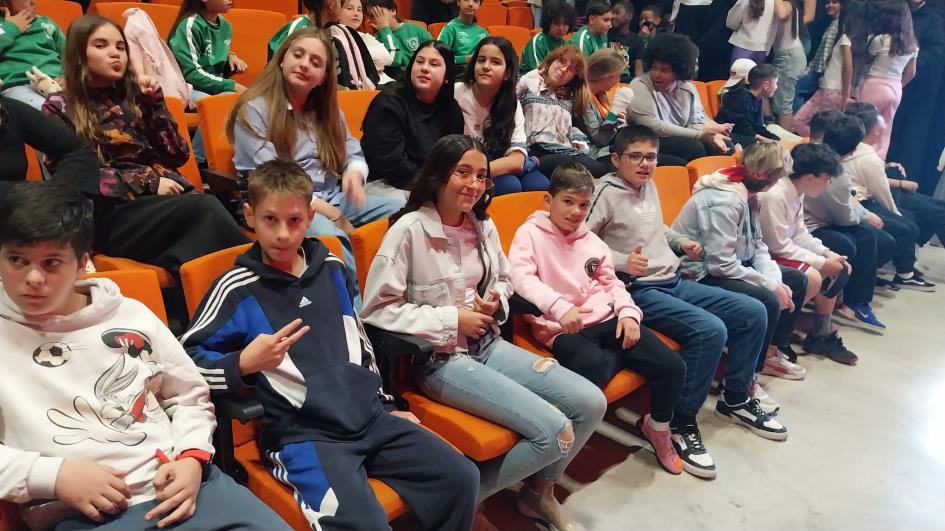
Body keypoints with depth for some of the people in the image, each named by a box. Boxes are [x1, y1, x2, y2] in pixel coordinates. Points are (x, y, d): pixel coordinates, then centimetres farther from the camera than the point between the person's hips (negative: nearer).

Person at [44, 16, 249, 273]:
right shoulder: (60, 108, 9)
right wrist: (148, 183, -11)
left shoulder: (132, 95, 20)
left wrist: (154, 102, 5)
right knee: (206, 210, -34)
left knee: (205, 210, -34)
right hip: (111, 213, -4)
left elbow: (177, 156, 13)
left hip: (164, 195, 4)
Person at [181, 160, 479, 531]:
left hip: (369, 417, 6)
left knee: (461, 478, -3)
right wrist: (244, 364, -19)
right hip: (302, 432, -5)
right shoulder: (237, 289, -3)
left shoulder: (332, 268, 12)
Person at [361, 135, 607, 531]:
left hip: (487, 345, 7)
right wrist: (451, 319, -17)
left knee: (591, 403, -3)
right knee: (555, 432, -18)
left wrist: (496, 302, -3)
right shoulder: (409, 230, -15)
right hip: (440, 359, -7)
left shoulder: (484, 226, 5)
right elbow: (376, 309, -15)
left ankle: (539, 493, 22)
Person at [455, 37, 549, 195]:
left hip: (496, 172, 3)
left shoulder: (512, 105, -2)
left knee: (540, 186, -22)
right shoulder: (455, 94, -13)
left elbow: (517, 160, -13)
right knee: (509, 185, -29)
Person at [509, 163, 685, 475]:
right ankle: (617, 357, -4)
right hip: (562, 328, -6)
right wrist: (560, 306, -29)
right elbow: (520, 277, -15)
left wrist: (628, 312, 0)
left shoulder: (591, 240, 19)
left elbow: (611, 282, 21)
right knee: (592, 370, -40)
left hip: (607, 320, 6)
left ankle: (657, 427, 17)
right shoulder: (530, 232, 0)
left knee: (672, 366, -9)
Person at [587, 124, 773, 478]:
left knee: (753, 313, 5)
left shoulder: (649, 186, 14)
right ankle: (681, 425, -13)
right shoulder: (607, 192, -10)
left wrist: (680, 241, 16)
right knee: (711, 330, -29)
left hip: (674, 282, 9)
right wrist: (623, 262, -26)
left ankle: (737, 395, 23)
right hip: (640, 290, -9)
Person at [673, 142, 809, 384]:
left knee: (797, 281, 12)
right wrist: (771, 285, -22)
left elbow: (758, 246, 3)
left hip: (727, 267, 10)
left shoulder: (747, 193, 4)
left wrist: (776, 280, -14)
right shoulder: (725, 200, -26)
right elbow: (721, 265, -29)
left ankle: (773, 351, 23)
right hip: (701, 276, -10)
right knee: (768, 301, -27)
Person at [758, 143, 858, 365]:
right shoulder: (775, 195, -27)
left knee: (840, 268, 7)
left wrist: (827, 254, -4)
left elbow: (800, 234, 10)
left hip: (782, 250, 10)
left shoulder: (796, 191, 3)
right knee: (812, 278, -28)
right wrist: (822, 262, -18)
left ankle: (821, 335, 14)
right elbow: (779, 246, -24)